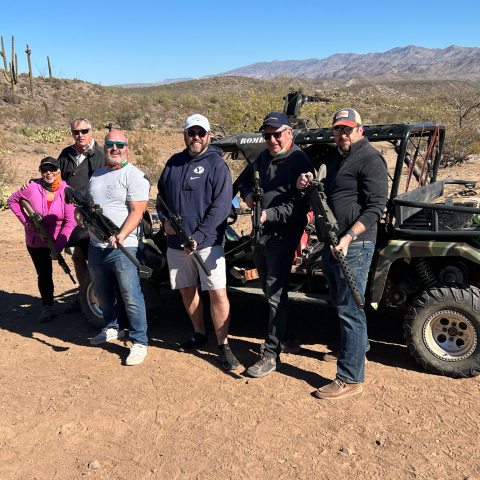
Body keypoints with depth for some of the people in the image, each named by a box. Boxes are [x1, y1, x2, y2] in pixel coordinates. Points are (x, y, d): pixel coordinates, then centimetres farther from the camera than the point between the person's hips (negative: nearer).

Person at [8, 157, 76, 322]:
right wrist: (26, 221, -5)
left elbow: (70, 222, -18)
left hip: (58, 239, -1)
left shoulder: (67, 191, -16)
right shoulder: (32, 187, -13)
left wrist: (58, 247, -23)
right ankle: (47, 307, 26)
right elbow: (12, 200, 4)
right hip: (35, 242, 1)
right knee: (43, 274, 9)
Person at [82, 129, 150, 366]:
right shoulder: (96, 175, 15)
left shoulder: (134, 176, -9)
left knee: (131, 297, -5)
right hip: (96, 246, 8)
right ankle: (111, 328, 41)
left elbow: (137, 211, -17)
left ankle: (139, 342, 5)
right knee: (103, 293, 21)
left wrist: (121, 236, -30)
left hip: (122, 247, -7)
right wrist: (81, 213, 1)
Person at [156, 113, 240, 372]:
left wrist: (198, 237, -19)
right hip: (176, 242, 6)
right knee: (186, 290, 16)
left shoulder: (216, 163, -5)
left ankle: (223, 345, 3)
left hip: (207, 242, -5)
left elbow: (222, 205, -13)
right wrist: (164, 219, -2)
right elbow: (161, 195, 18)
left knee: (218, 293, -9)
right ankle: (199, 334, 34)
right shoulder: (174, 162, 11)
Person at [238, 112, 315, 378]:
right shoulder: (264, 157, 12)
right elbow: (247, 178, 26)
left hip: (283, 235, -9)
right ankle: (275, 338, 37)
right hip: (261, 234, 9)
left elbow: (298, 205, -21)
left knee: (276, 295, -7)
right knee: (268, 290, 20)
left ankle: (271, 355, -1)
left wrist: (268, 214, -30)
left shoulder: (299, 162, -14)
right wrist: (247, 192, 3)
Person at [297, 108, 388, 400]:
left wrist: (349, 238, -28)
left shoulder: (370, 159, -12)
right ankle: (358, 349, 42)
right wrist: (306, 185, 4)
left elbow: (375, 207, -18)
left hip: (354, 246, -9)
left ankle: (351, 379, 4)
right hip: (331, 244, 10)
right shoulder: (335, 158, 17)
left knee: (349, 310, -5)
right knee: (342, 304, 22)